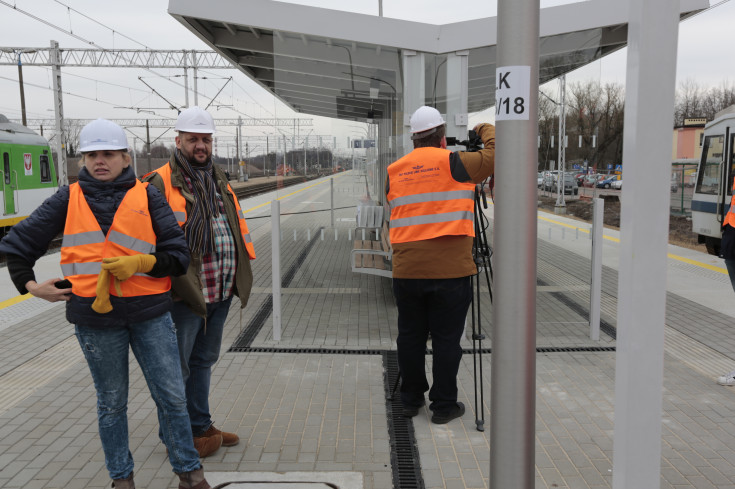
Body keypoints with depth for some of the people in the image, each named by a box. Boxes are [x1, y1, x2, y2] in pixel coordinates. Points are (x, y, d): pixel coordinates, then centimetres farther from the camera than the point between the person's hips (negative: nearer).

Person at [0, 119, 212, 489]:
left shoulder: (146, 196, 2)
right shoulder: (69, 199, 4)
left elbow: (178, 254, -1)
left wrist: (139, 263, -15)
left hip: (149, 311, 0)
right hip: (94, 316, 1)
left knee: (172, 396, 5)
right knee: (111, 402, 13)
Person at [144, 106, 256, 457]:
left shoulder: (218, 178, 15)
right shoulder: (162, 182, -9)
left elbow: (236, 225, 20)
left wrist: (241, 272, 15)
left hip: (219, 292, 8)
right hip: (184, 294, -8)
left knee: (203, 360, 19)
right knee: (176, 366, 5)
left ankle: (200, 426, 34)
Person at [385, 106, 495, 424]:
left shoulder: (393, 171, 10)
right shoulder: (452, 163, -5)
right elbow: (495, 157, -3)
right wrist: (486, 131, 14)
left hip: (406, 270, 4)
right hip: (449, 270, -4)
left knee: (410, 336, 14)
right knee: (446, 339, 6)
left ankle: (411, 400, 26)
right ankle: (444, 406, 16)